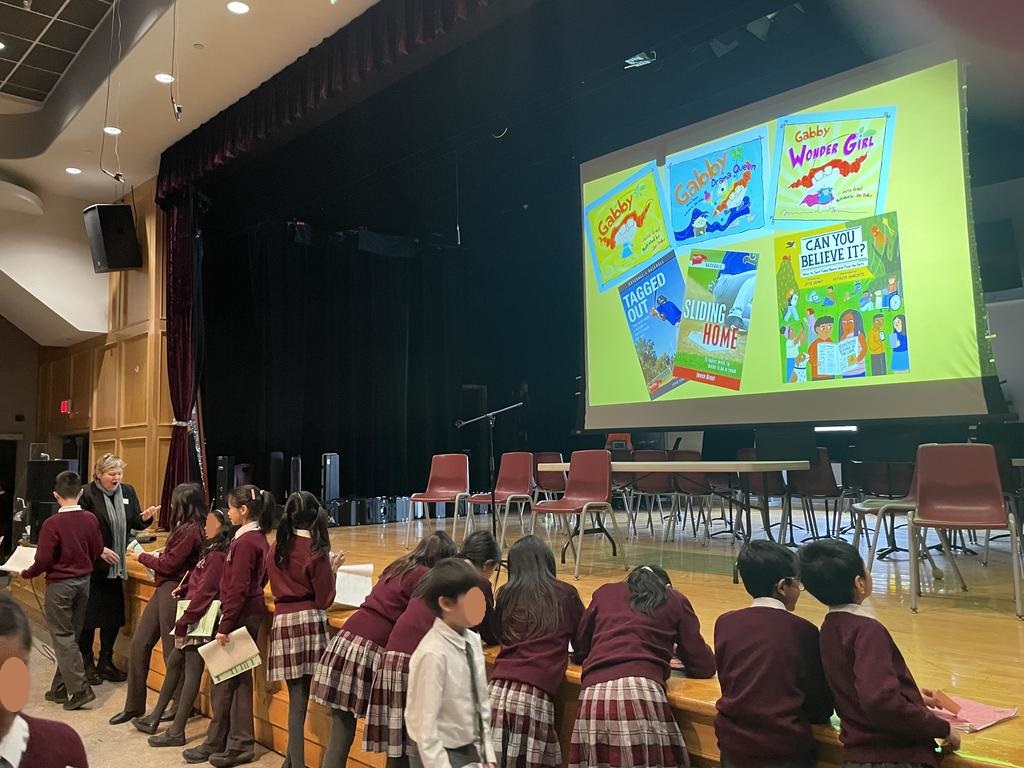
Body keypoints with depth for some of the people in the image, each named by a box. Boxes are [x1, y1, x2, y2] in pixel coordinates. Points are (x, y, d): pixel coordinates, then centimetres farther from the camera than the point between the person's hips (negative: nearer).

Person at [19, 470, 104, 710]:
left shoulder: (52, 523, -19)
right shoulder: (90, 519, -4)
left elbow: (43, 560, -16)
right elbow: (97, 552, 6)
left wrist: (26, 573, 3)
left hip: (60, 584, -5)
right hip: (84, 581, 5)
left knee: (63, 637, 3)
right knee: (71, 635, 15)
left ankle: (79, 689, 0)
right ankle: (60, 688, 24)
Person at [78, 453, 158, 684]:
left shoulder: (128, 492, 5)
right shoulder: (87, 494, -12)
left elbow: (135, 523, 7)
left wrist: (145, 518, -14)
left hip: (116, 566, 5)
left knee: (113, 616, 11)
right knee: (88, 615, 6)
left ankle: (106, 662, 25)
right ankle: (86, 663, 21)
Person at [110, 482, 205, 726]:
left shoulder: (191, 530, -18)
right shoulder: (185, 528, 12)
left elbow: (169, 564, -15)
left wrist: (141, 557, -2)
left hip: (174, 591, -10)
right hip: (163, 589, 10)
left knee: (172, 651, 0)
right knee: (139, 643, 11)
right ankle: (134, 706, 22)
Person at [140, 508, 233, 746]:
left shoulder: (217, 556, -17)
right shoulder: (212, 552, 14)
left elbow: (204, 592, -21)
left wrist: (183, 622, -18)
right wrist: (184, 589, 0)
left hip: (200, 621, -10)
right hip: (195, 618, 10)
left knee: (192, 671, -2)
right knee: (174, 663, 18)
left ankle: (176, 732, 5)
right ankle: (155, 718, 31)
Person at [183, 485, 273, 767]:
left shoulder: (245, 541, -18)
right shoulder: (259, 538, 10)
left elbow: (237, 589, -20)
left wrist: (224, 625, -17)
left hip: (241, 615, -9)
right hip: (251, 613, 9)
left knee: (223, 681, 4)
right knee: (240, 679, 12)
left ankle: (216, 743, 17)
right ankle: (240, 744, 18)